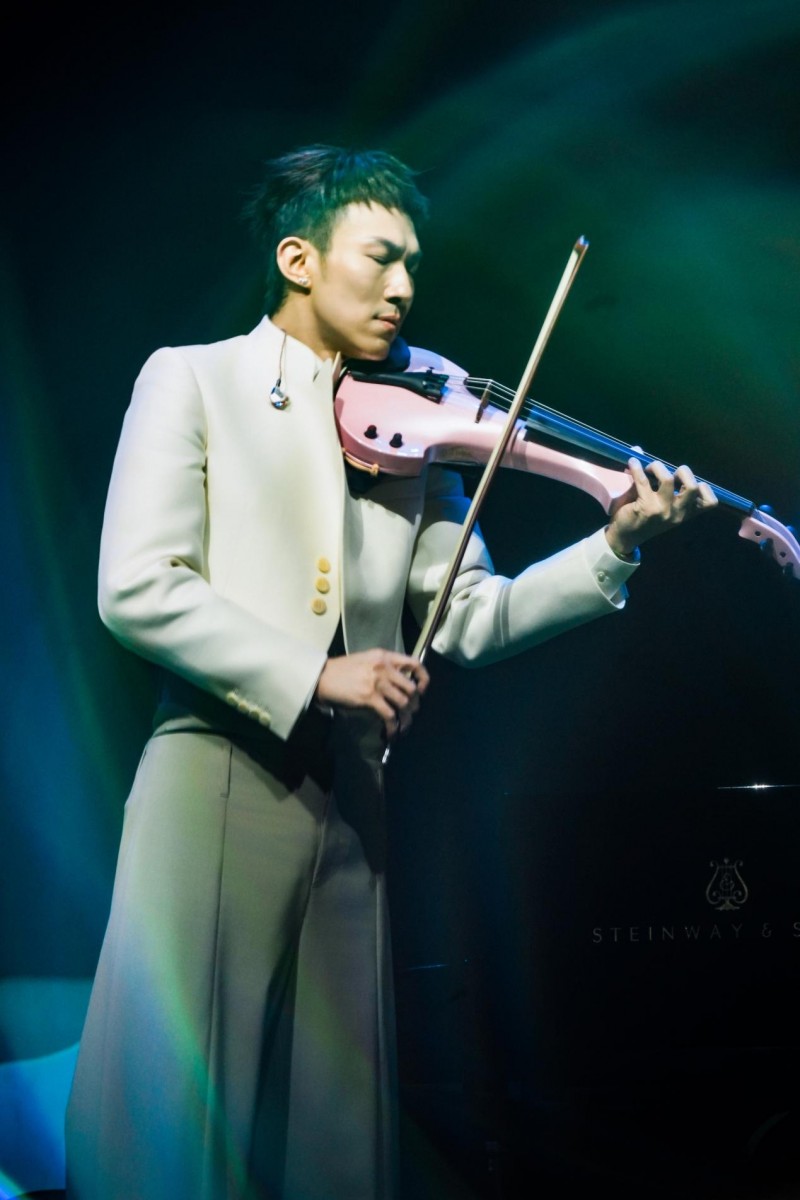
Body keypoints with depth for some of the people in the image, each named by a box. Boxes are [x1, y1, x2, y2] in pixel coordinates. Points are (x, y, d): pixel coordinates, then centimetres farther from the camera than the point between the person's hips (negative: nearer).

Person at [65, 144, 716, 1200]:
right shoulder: (191, 380, 3)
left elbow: (471, 617, 8)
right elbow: (137, 588, -9)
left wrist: (616, 546, -4)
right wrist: (313, 676, -15)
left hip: (348, 798, 4)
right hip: (217, 783, -4)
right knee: (178, 1103, -3)